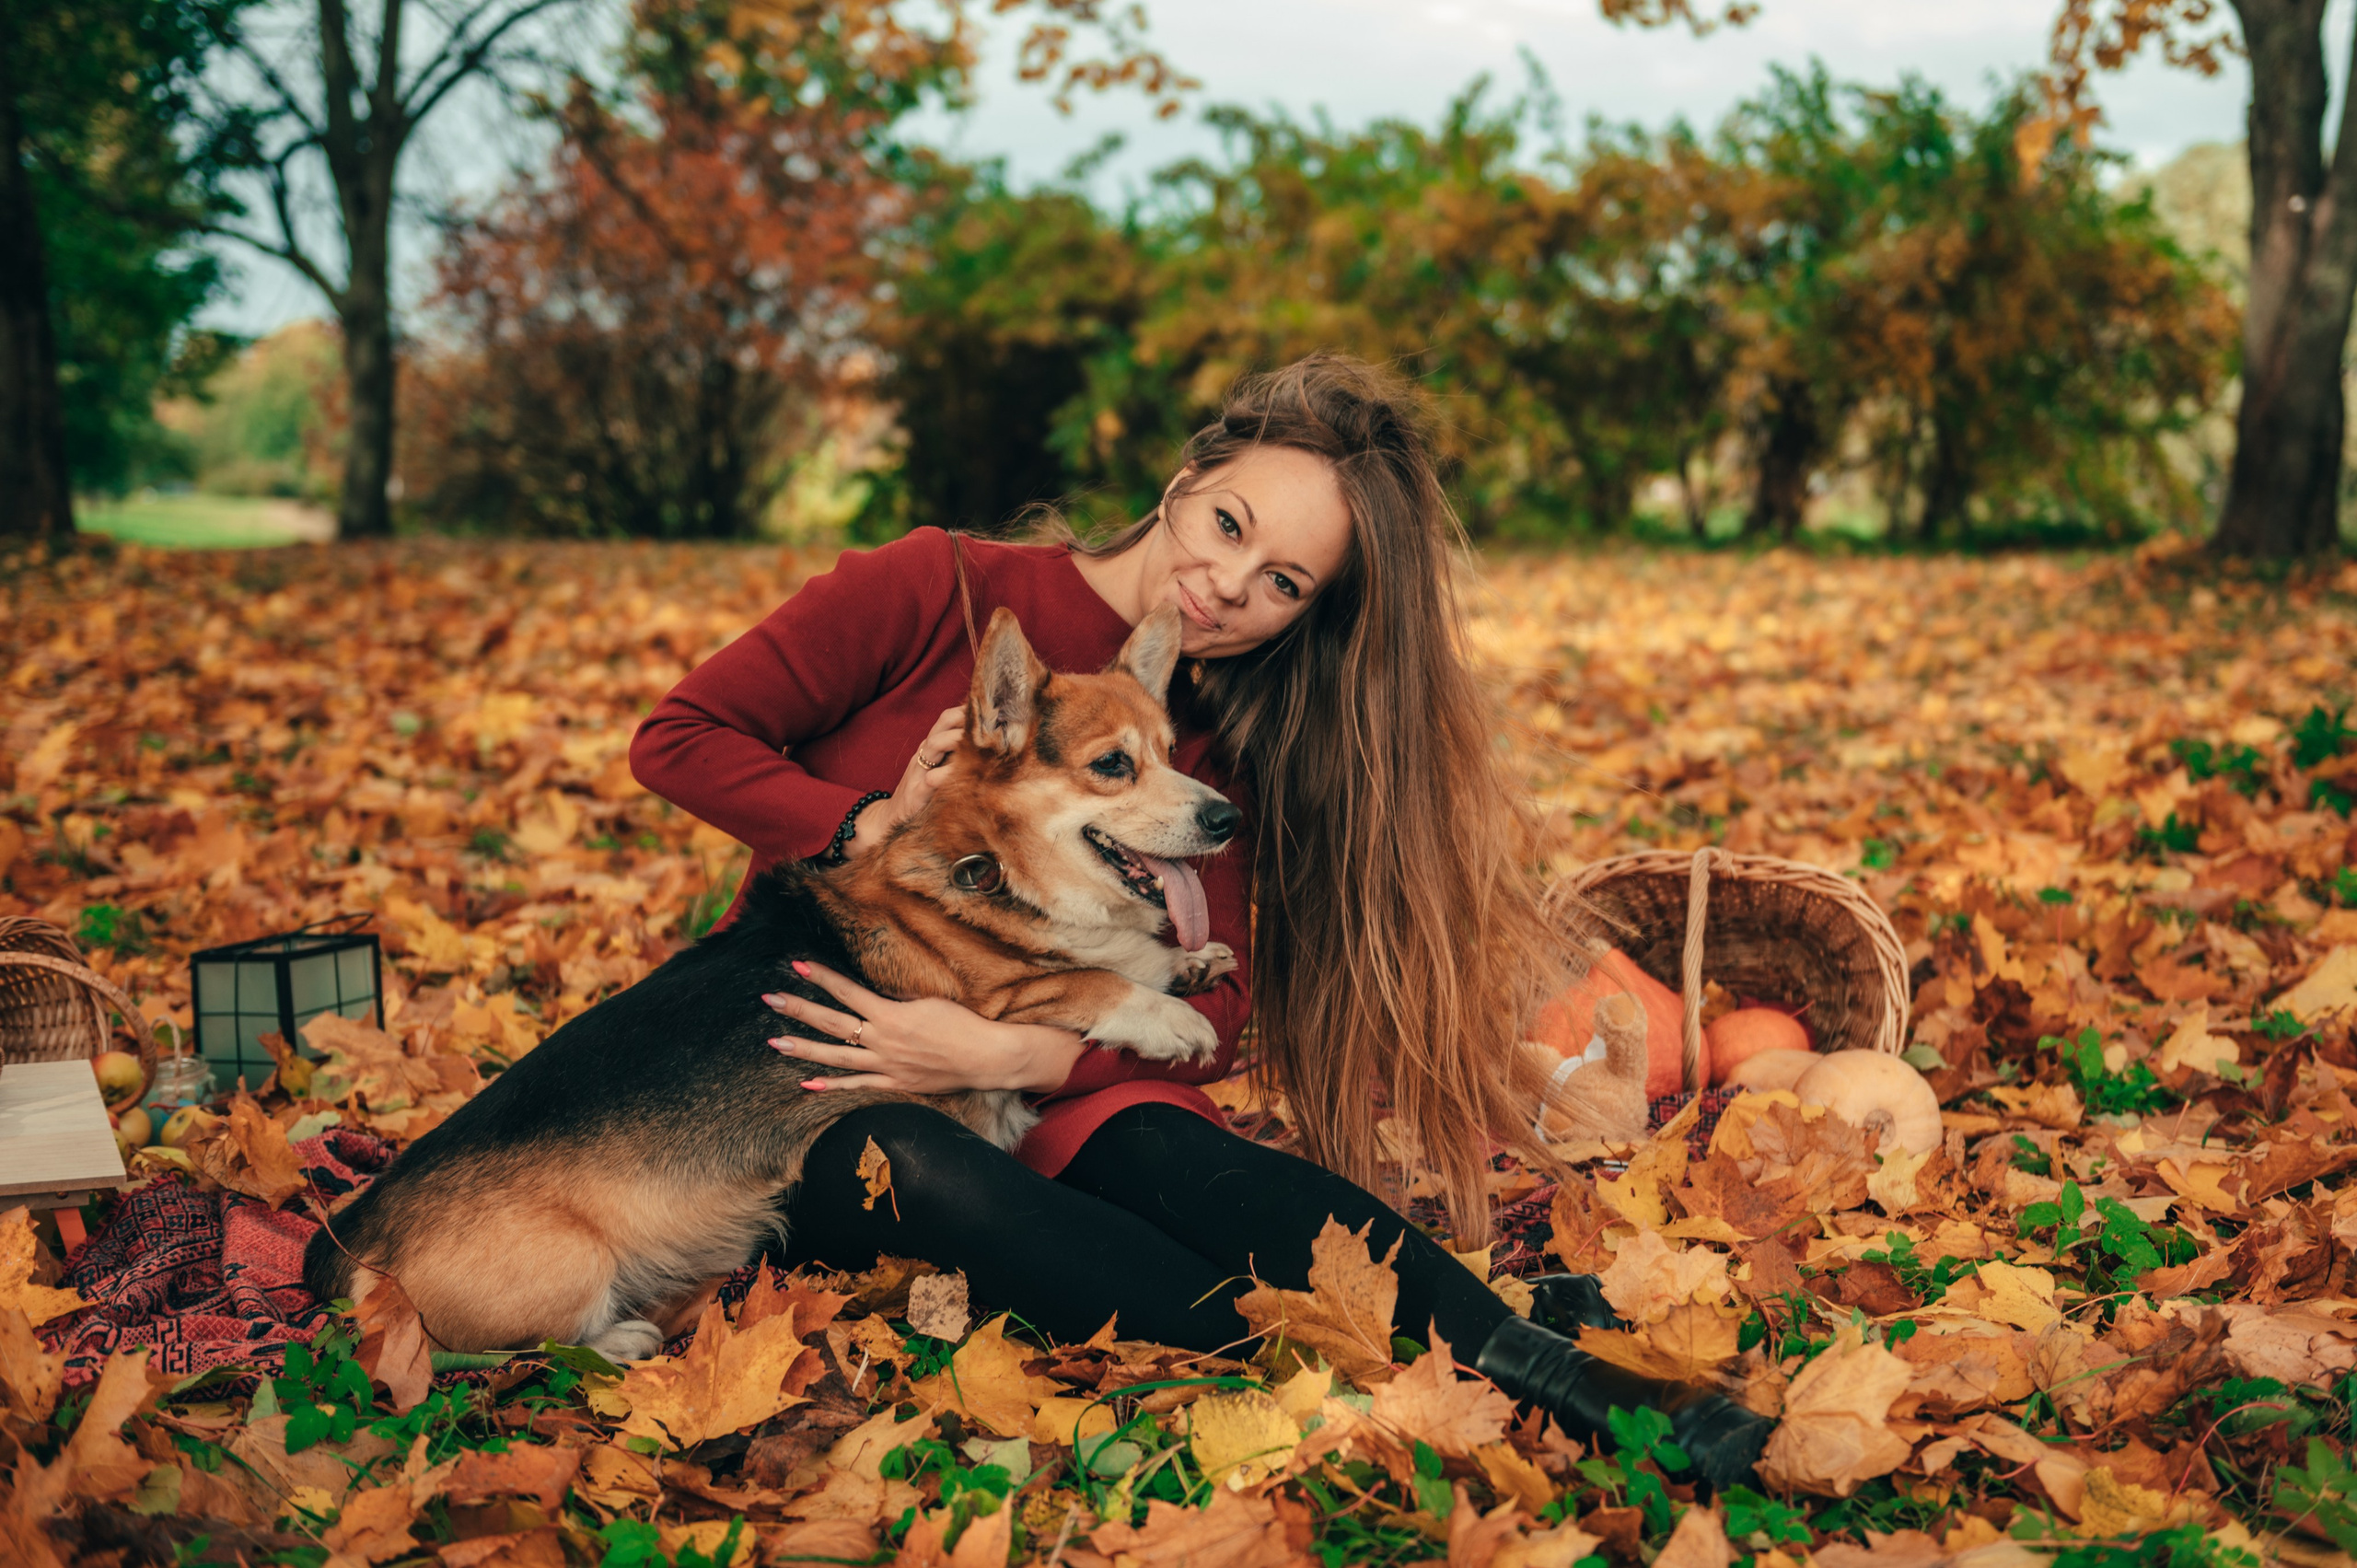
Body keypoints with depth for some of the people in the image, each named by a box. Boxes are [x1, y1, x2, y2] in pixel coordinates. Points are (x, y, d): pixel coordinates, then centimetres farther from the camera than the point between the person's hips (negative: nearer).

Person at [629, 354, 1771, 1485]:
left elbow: (1218, 1006, -10)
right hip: (808, 1097, -3)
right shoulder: (940, 590, -8)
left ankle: (1516, 1354, -46)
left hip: (1036, 1098, 3)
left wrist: (1014, 1056, -26)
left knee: (1161, 1148, -34)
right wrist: (874, 827, -19)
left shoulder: (1208, 751, 2)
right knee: (917, 1166, -39)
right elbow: (681, 735, -6)